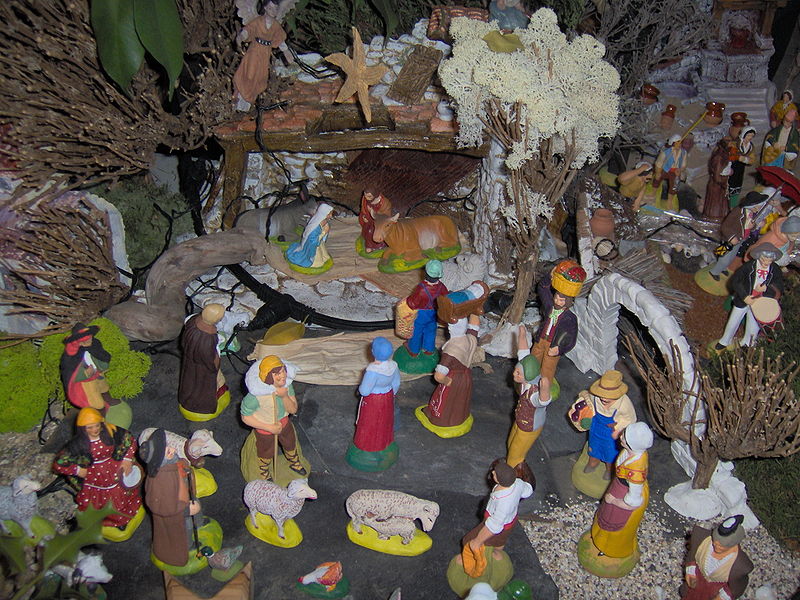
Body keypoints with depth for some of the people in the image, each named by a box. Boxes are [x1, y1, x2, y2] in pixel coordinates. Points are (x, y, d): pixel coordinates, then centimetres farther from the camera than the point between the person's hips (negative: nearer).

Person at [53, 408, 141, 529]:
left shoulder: (111, 432, -16)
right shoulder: (78, 444, -20)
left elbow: (130, 440, 0)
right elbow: (58, 464, -15)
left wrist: (127, 459, -8)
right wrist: (77, 470, -13)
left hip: (116, 474, 1)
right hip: (94, 479, -1)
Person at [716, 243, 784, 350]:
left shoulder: (775, 270, -10)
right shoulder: (749, 266, -17)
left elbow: (779, 289, -6)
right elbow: (735, 281, -16)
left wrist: (766, 288, -26)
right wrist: (744, 297, -23)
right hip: (743, 301, -1)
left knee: (753, 328, 15)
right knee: (733, 322, 14)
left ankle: (747, 344, 43)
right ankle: (725, 341, 38)